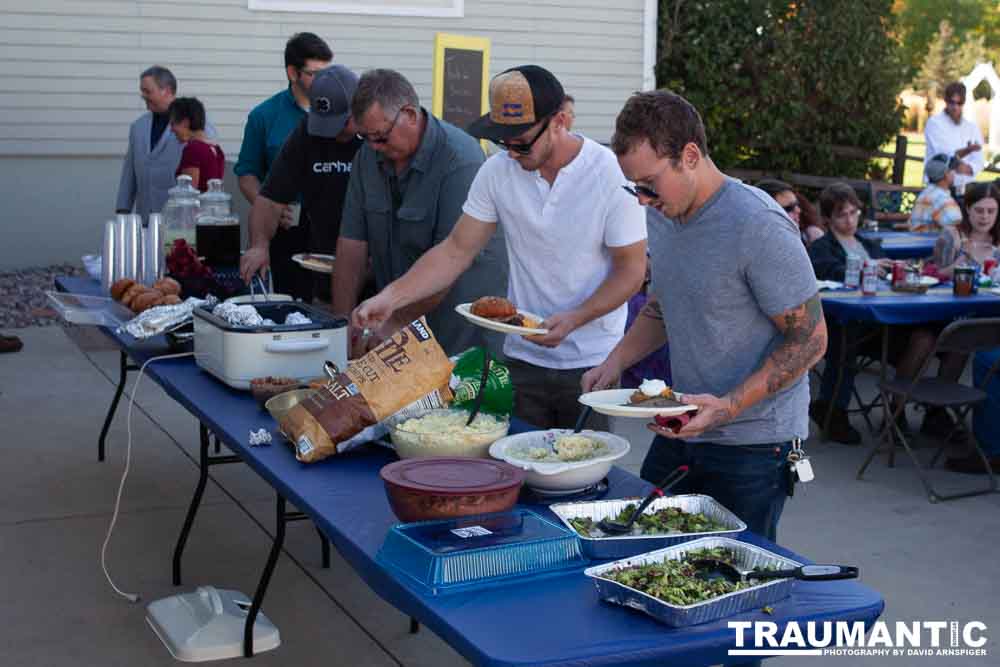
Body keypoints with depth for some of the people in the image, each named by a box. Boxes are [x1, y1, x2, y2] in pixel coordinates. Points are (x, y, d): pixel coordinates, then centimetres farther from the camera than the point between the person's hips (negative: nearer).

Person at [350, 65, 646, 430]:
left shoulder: (612, 175, -13)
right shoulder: (498, 171, -3)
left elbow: (631, 269, -8)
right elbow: (457, 250, -1)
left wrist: (574, 319, -22)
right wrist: (391, 297, -13)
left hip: (592, 363, -3)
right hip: (523, 357, 3)